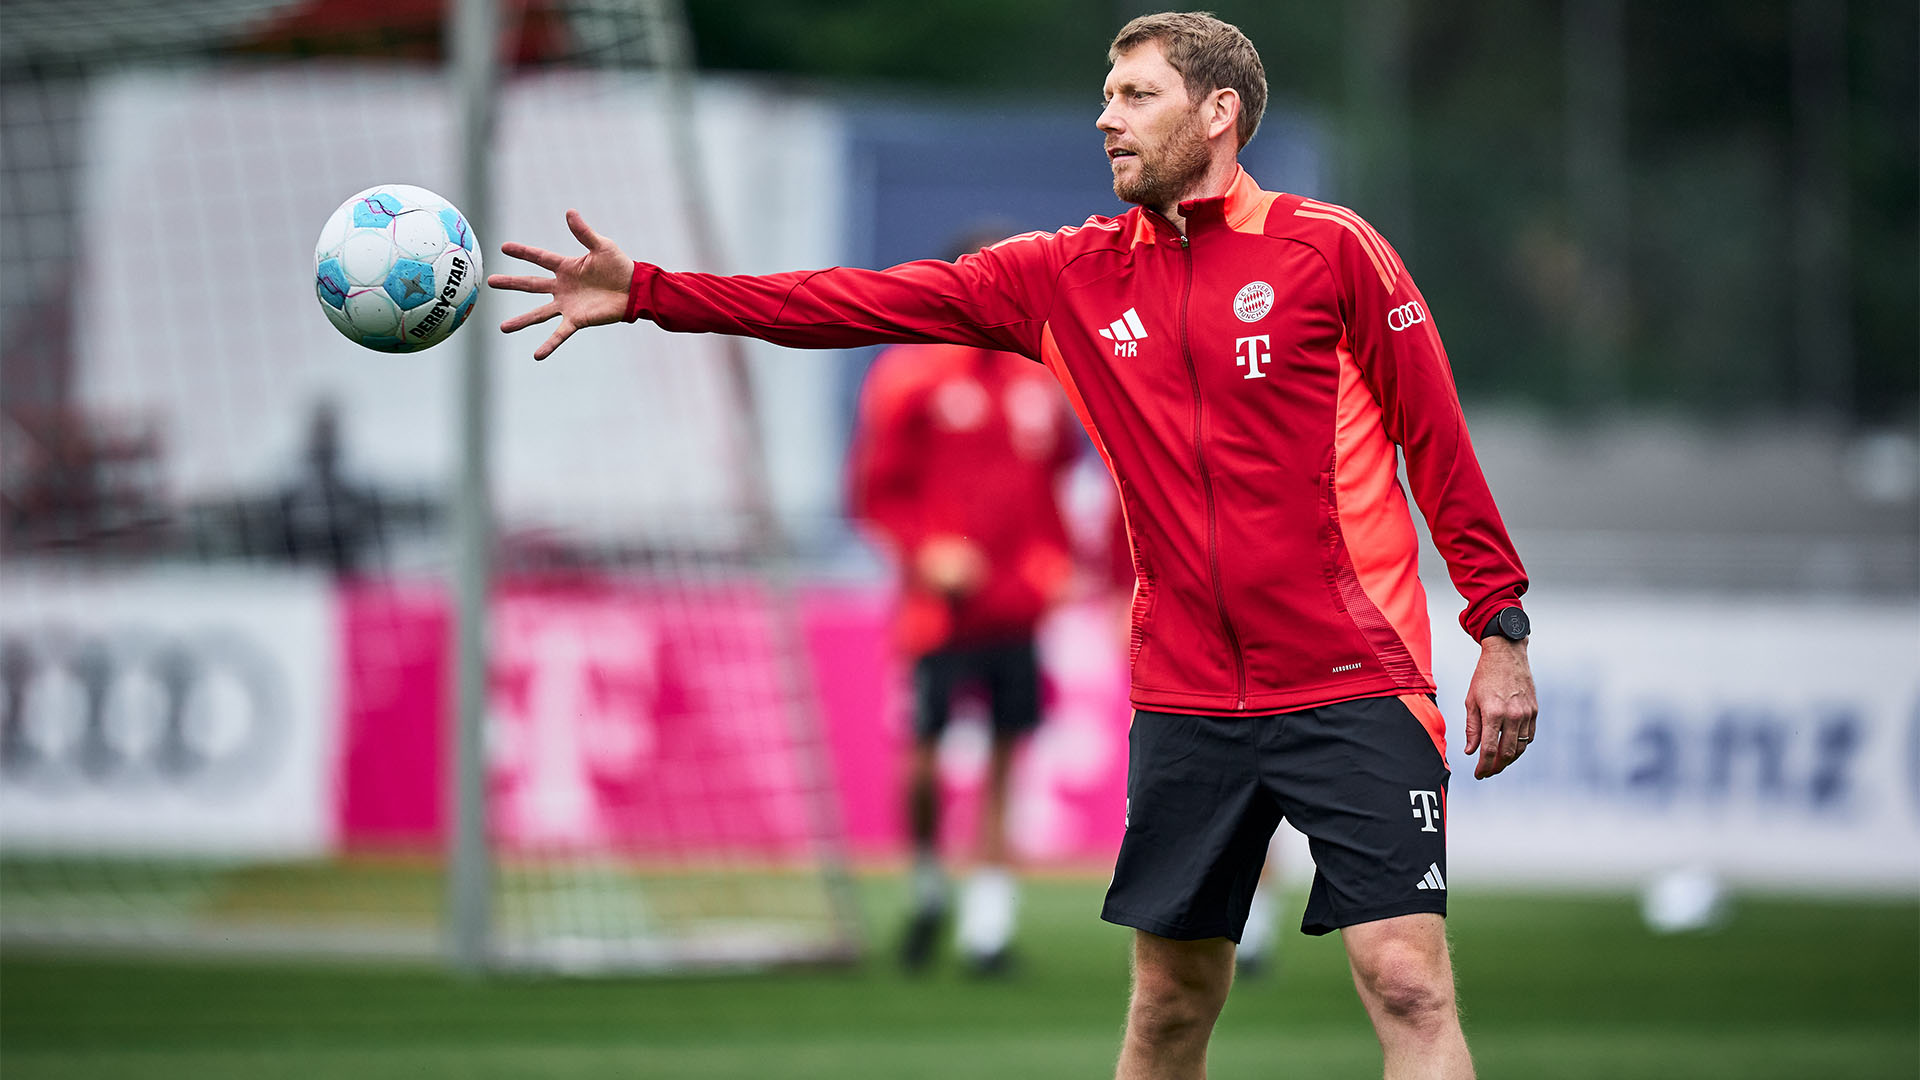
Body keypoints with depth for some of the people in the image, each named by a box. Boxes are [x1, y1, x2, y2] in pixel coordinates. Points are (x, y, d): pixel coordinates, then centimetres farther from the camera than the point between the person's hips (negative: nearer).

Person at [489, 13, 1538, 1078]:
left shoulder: (1329, 249, -2)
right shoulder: (1069, 275, 9)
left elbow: (1437, 440, 0)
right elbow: (868, 302, 7)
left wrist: (1500, 630, -4)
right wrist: (646, 293, 2)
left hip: (1353, 691, -4)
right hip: (1183, 702, 4)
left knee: (1407, 982, -13)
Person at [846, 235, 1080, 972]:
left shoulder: (1038, 383, 10)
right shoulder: (908, 379, -3)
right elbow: (875, 493, -1)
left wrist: (1054, 560, 7)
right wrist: (927, 553, -14)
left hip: (1019, 606, 4)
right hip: (941, 602, -3)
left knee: (1006, 757, 2)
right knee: (924, 752, -7)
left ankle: (990, 909, 8)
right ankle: (926, 881, 18)